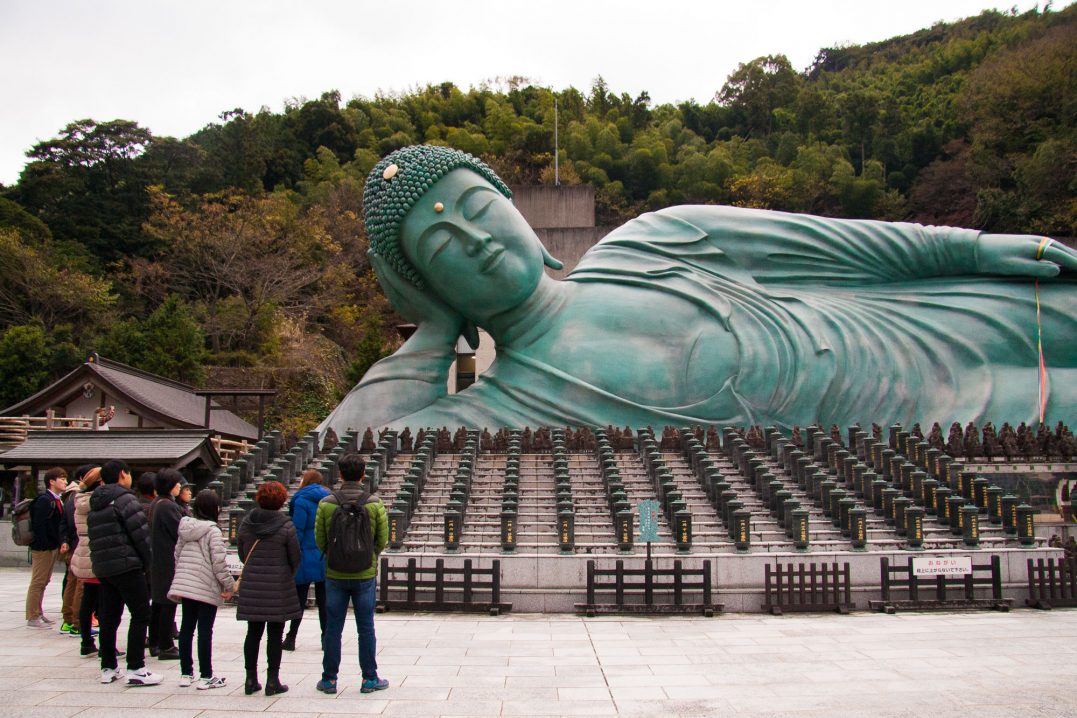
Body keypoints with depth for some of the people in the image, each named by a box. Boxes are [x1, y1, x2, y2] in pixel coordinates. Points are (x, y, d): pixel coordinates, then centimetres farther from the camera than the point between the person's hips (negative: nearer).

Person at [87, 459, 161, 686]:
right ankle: (136, 669, -6)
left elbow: (94, 537, 17)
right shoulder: (124, 498, -10)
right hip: (126, 565, -8)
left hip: (102, 567, 8)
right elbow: (140, 533, -14)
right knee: (140, 614, -4)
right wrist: (146, 562, -3)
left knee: (108, 617, 13)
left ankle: (108, 668, 17)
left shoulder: (95, 503, 16)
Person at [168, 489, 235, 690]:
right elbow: (219, 562, -17)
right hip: (206, 589, -7)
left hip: (184, 586, 7)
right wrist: (228, 585, -8)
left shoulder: (185, 528, 9)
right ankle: (206, 676, 4)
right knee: (205, 631, -1)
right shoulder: (213, 531, -13)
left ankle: (186, 673, 19)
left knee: (186, 628, 12)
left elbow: (177, 555, 14)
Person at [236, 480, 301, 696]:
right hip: (278, 586, -4)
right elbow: (295, 558, -4)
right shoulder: (285, 526, -10)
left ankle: (251, 680, 16)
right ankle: (272, 681, 6)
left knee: (253, 632, 12)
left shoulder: (246, 523, 1)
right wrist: (289, 576, 15)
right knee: (275, 634, 3)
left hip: (250, 584, 4)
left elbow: (241, 552, 11)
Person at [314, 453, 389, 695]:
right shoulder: (374, 504, -8)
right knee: (366, 628, 8)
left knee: (333, 629, 10)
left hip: (335, 575, 1)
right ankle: (369, 679, 14)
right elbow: (382, 540, -2)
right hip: (365, 575, 0)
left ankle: (329, 679, 17)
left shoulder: (326, 504, -7)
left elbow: (320, 540, -1)